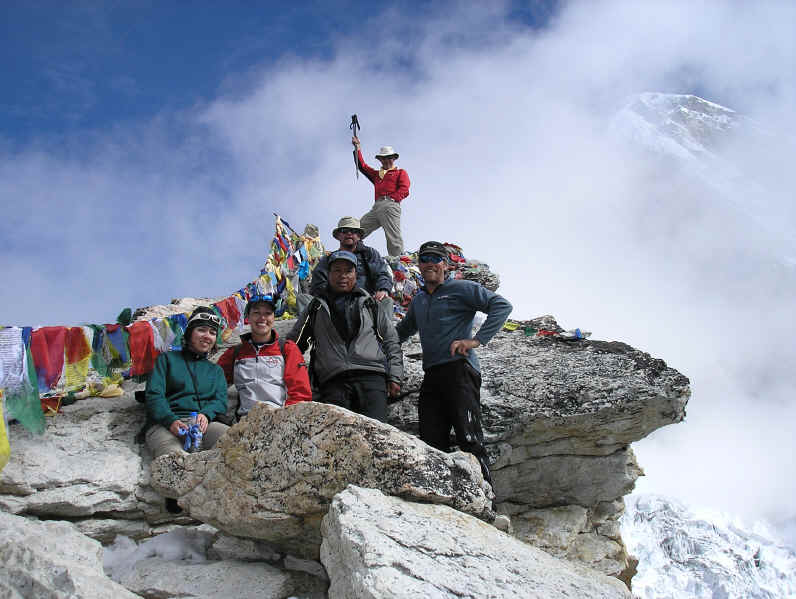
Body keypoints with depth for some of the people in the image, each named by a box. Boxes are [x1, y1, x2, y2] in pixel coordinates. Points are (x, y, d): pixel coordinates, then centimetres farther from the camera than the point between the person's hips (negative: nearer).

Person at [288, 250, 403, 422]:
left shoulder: (370, 304, 21)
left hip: (371, 377, 0)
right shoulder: (317, 308, 21)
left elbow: (391, 341, 20)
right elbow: (293, 343, 25)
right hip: (333, 382, 1)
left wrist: (394, 376, 9)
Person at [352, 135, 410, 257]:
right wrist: (358, 148, 21)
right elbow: (362, 166, 29)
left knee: (393, 237, -18)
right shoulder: (377, 174, 34)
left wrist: (391, 198, -13)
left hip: (390, 206, -6)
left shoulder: (401, 173, 17)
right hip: (376, 207, 6)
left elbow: (404, 190, 1)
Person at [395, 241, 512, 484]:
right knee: (432, 444, -1)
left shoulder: (460, 289, 4)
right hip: (431, 376, 7)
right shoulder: (418, 301, 25)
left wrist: (477, 340, -13)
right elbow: (402, 331, 43)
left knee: (469, 439, -15)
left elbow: (502, 305, -6)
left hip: (459, 370, -7)